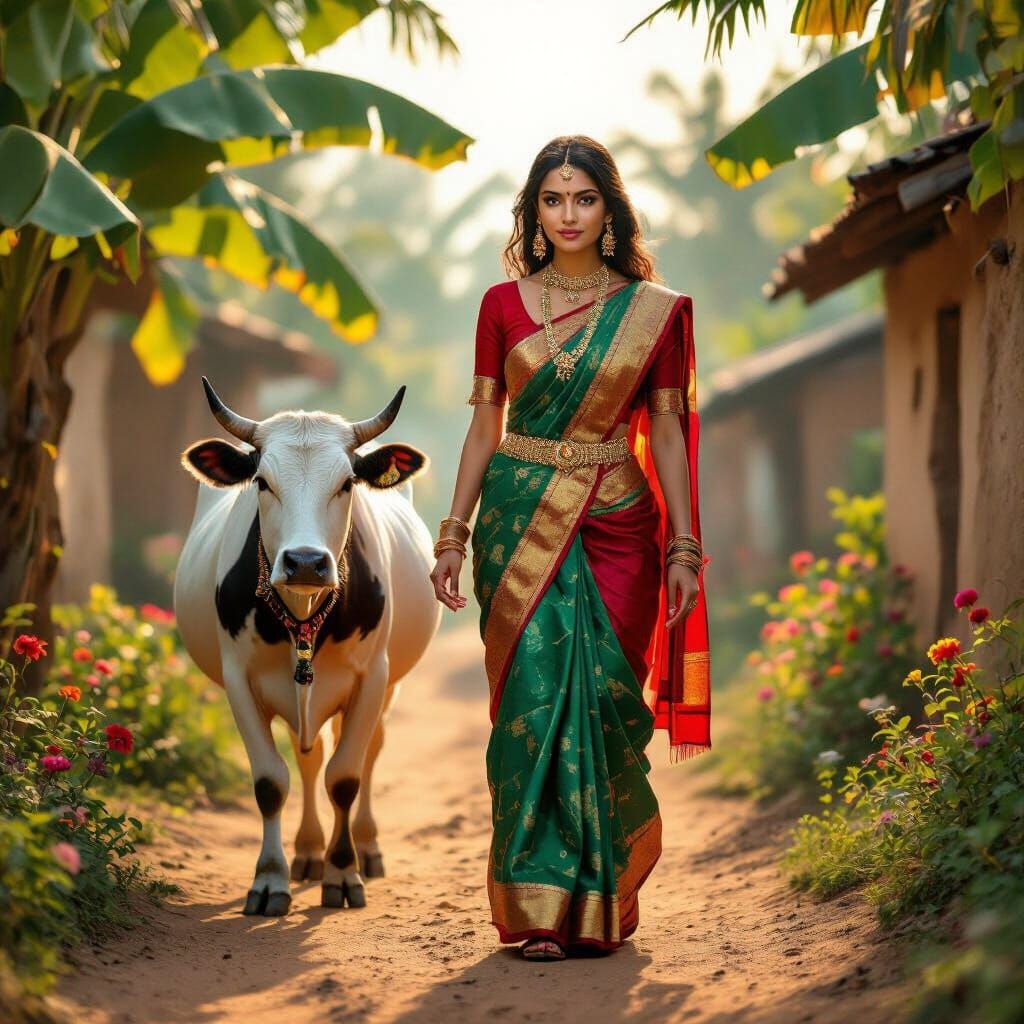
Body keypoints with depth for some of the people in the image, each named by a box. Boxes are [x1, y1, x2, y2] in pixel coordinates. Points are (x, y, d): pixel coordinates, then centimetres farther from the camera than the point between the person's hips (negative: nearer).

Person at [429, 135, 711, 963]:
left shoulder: (653, 310, 4)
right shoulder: (504, 304, 6)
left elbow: (667, 430, 4)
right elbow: (485, 425, 9)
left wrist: (684, 546, -1)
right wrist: (454, 534, 4)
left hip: (616, 524, 0)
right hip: (520, 521, 0)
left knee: (605, 701, -2)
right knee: (533, 699, -5)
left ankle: (602, 899, 16)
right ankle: (540, 904, 2)